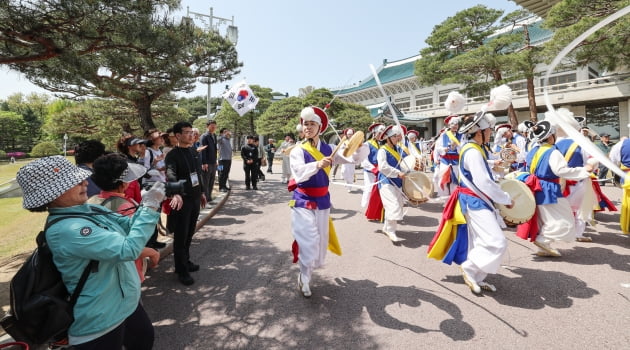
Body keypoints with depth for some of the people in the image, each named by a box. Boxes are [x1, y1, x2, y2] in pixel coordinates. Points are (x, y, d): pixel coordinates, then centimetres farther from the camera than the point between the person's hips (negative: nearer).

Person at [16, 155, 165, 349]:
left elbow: (129, 226, 3)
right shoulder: (66, 229, -29)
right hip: (101, 321, -8)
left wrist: (147, 202, -14)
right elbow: (128, 249, -34)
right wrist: (150, 207, -27)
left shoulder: (88, 210, -3)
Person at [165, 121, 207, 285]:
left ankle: (186, 261, 35)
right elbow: (171, 175, -30)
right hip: (182, 200, -6)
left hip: (195, 198, 7)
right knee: (180, 236, 5)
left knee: (189, 234, 18)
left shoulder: (194, 152, 8)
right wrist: (176, 194, -47)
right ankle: (181, 270, 17)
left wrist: (202, 192, 18)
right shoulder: (173, 155, -15)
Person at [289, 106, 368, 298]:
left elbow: (354, 158, -1)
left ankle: (306, 273, 40)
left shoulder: (328, 149, 2)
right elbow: (299, 173, -28)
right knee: (309, 241, -11)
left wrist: (360, 146, -21)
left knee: (320, 241, 14)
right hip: (303, 201, -4)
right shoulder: (298, 151, -10)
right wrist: (317, 165, -46)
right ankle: (304, 279, 13)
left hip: (322, 201, 4)